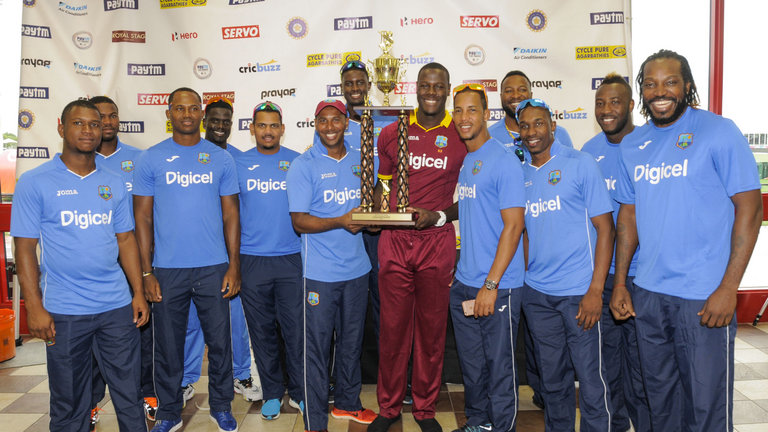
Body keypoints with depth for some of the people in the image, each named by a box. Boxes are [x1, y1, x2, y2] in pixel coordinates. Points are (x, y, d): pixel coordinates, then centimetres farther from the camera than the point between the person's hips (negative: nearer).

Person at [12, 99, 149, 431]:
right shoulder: (34, 183, -3)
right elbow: (25, 248, -4)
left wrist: (139, 292, 5)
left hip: (117, 306, 3)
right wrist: (34, 307, -9)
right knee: (69, 403, 12)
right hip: (64, 311, -3)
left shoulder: (114, 184, 8)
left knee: (129, 394, 10)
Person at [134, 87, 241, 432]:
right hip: (167, 270, 0)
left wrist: (234, 266, -1)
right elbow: (143, 216, 2)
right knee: (168, 346, 10)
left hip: (214, 268, 1)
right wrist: (147, 272, -4)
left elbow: (231, 214, 5)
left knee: (219, 342, 9)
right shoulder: (151, 158, 2)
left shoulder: (221, 158, 4)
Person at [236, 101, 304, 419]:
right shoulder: (238, 164, 5)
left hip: (291, 258, -1)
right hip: (252, 259, 1)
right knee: (262, 331, 10)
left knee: (296, 329, 3)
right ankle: (272, 393, 26)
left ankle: (299, 391, 21)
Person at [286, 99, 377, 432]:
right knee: (317, 346, 2)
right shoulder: (303, 165, -6)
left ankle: (347, 403, 36)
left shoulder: (360, 161, 9)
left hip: (357, 268, 5)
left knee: (352, 341, 17)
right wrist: (340, 222, -25)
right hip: (320, 272, -5)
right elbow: (299, 221, -11)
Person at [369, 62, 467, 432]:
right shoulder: (391, 133, 8)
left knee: (432, 328, 9)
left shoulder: (462, 137, 2)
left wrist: (438, 217, -12)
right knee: (392, 327, 7)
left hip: (437, 242, -1)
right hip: (394, 242, 1)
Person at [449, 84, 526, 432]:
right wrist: (455, 270, 12)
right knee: (471, 364, 18)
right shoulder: (461, 160, 10)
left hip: (498, 286, -7)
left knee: (499, 367, 5)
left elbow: (514, 224, -15)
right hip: (463, 284, 7)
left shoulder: (504, 161, -11)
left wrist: (491, 285, -19)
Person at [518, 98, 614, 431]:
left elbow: (605, 228, -7)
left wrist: (595, 290, -13)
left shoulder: (580, 164, -4)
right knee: (552, 377, 16)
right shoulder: (519, 172, 9)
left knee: (590, 377, 2)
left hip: (578, 291, -4)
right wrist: (522, 279, 5)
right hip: (536, 293, 4)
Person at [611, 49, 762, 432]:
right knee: (660, 395, 18)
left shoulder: (718, 131, -6)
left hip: (704, 296, -4)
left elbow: (750, 208, -9)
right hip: (648, 293, 5)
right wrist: (619, 284, 7)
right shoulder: (632, 145, 8)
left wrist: (728, 288, -15)